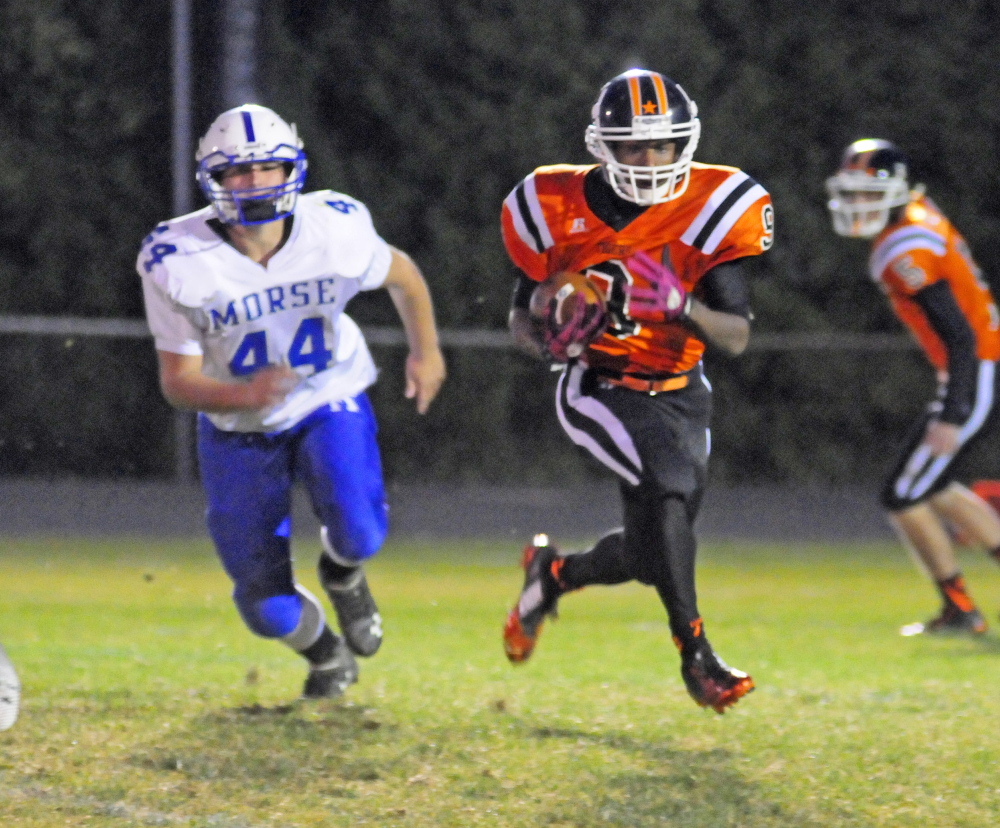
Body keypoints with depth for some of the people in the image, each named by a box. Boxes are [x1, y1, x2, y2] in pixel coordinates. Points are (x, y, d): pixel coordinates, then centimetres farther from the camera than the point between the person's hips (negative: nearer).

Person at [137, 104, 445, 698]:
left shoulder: (336, 232, -19)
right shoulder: (179, 264, -23)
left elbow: (402, 275, 5)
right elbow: (178, 381, -19)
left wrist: (427, 352, 7)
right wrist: (244, 395, -38)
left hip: (329, 404, 0)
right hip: (238, 428, 0)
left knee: (358, 534, -29)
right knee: (269, 610, -3)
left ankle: (343, 573, 13)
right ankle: (326, 655, 36)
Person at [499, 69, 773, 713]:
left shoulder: (712, 209, -9)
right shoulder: (560, 209, -7)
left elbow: (737, 338, -12)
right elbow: (522, 312, 6)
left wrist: (681, 305, -32)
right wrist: (549, 340, -18)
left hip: (679, 396, 3)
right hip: (598, 388, -3)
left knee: (652, 553, 7)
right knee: (670, 483, -30)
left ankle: (553, 574, 40)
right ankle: (696, 654, -22)